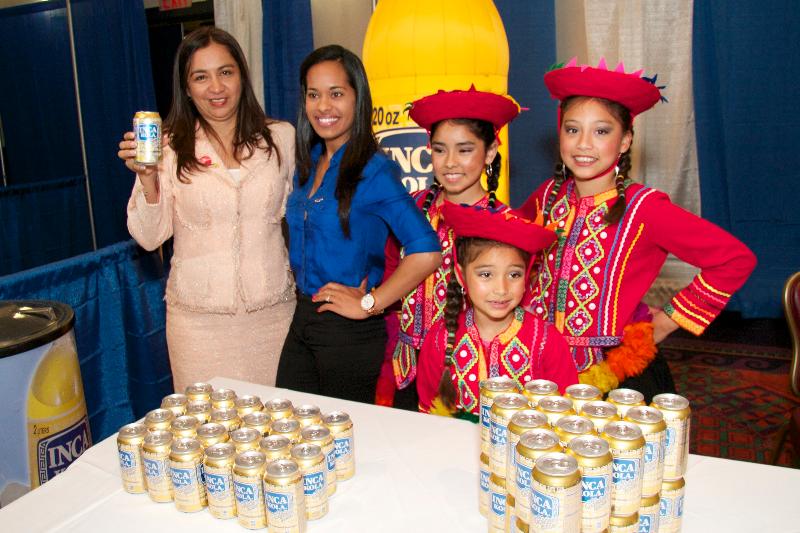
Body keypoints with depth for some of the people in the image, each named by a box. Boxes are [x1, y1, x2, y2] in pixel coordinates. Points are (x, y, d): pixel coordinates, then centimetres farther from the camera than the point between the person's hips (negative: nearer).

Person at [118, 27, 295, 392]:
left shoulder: (281, 137, 4)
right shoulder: (169, 148, -1)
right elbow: (150, 238, -2)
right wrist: (147, 178, -15)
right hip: (199, 318, -1)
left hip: (273, 311, 2)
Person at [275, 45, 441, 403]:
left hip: (350, 333, -7)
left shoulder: (374, 171, -15)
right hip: (302, 321, 7)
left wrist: (368, 304, -18)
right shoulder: (307, 165, 8)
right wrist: (304, 292, 8)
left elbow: (426, 253, -25)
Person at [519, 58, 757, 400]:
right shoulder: (549, 196, -3)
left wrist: (669, 319, -11)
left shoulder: (643, 208, -16)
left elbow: (736, 258, -16)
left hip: (620, 372, -4)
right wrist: (528, 295, 5)